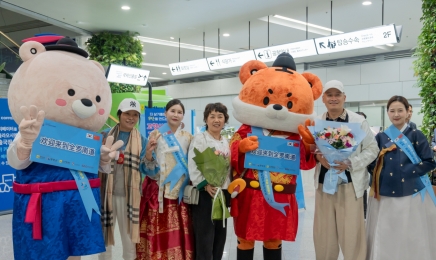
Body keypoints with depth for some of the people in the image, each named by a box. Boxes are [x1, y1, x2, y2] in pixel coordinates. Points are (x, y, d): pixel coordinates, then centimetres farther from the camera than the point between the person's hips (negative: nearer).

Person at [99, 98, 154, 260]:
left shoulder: (141, 141, 3)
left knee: (129, 237, 10)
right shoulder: (105, 135, 1)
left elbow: (144, 169, -2)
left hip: (129, 195, 0)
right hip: (106, 193, 0)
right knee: (104, 235, 12)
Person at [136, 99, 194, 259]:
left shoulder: (188, 138, 8)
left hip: (179, 191, 2)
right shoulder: (155, 135, 2)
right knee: (157, 233, -1)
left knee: (178, 234, 2)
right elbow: (149, 168, 0)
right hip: (158, 191, -2)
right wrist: (148, 151, -18)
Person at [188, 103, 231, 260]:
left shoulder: (226, 142, 14)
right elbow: (193, 166, -15)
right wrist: (205, 185, -23)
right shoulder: (199, 138, -5)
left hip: (223, 194, 6)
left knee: (220, 237, 12)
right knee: (204, 238, -4)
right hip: (204, 194, -6)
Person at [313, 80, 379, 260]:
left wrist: (350, 163, -14)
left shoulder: (358, 121, -1)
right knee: (324, 232, 10)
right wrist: (318, 157, -13)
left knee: (351, 232, 1)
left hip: (350, 184, -2)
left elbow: (372, 149, 0)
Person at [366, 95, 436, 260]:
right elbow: (371, 164, 9)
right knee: (385, 238, 6)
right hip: (385, 195, 2)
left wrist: (407, 172, -13)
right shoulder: (380, 137, 8)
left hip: (411, 194, -1)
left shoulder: (416, 135, 2)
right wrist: (379, 174, -9)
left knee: (412, 238, 4)